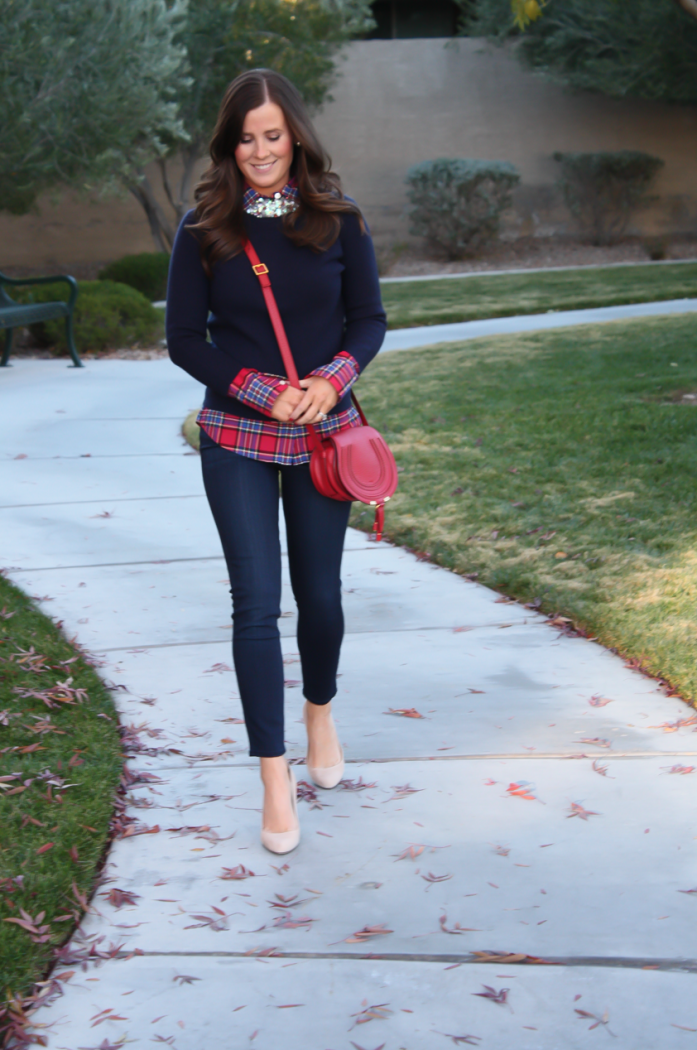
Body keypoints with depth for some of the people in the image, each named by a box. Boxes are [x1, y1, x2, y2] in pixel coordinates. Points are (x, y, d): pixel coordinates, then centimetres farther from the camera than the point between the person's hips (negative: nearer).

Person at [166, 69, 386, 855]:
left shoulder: (338, 220, -1)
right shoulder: (204, 229, -4)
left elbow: (369, 318, 2)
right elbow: (184, 339, -3)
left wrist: (332, 378, -18)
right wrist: (263, 392, -16)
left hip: (324, 435, 1)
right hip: (238, 442, -1)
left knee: (320, 593, 13)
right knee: (256, 605, -3)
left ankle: (321, 712, 42)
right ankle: (275, 780, 6)